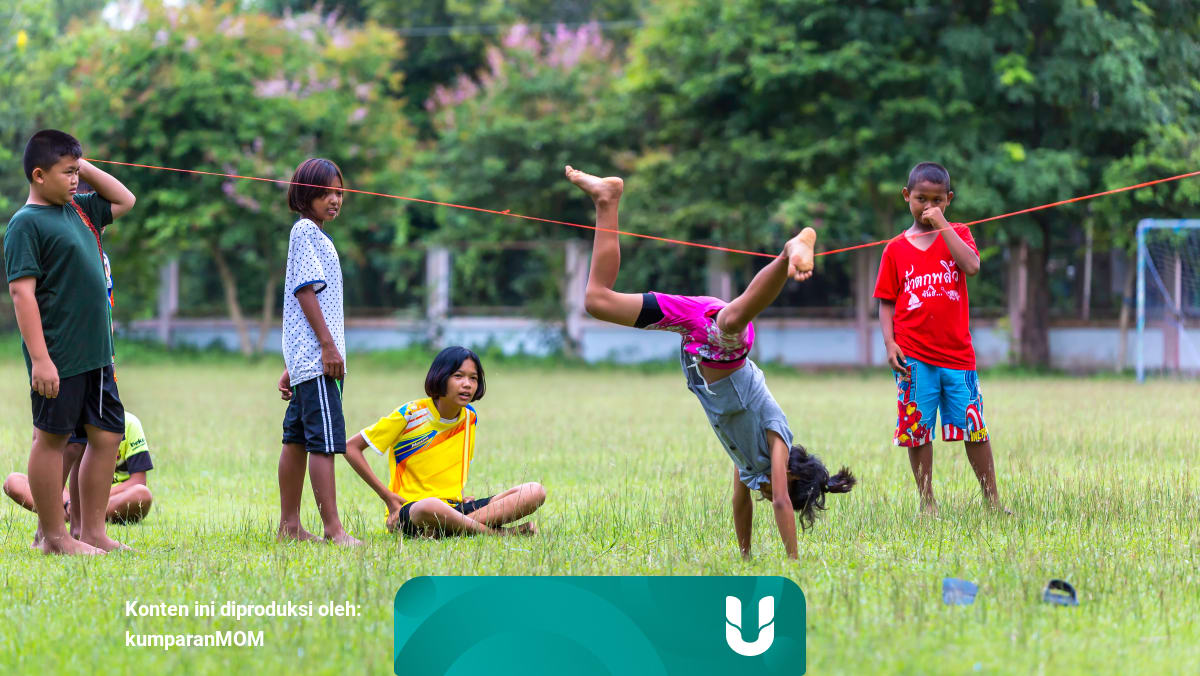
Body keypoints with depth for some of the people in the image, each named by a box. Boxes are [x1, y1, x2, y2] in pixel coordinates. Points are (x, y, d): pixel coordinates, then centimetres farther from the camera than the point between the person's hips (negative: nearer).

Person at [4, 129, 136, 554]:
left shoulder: (79, 209, 13)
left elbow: (124, 200, 30)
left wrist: (85, 167, 13)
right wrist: (39, 359, -22)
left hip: (95, 353, 8)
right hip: (58, 358, -8)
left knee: (107, 436, 9)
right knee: (52, 439, 1)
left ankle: (92, 531, 17)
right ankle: (54, 537, 7)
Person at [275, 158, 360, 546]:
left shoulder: (316, 235, 22)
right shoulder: (305, 231, -7)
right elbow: (306, 289, -15)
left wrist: (292, 366, 22)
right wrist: (327, 344, -19)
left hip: (305, 359, 10)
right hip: (315, 355, -10)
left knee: (297, 439, 11)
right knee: (325, 441, -13)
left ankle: (289, 527, 15)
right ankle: (333, 530, -17)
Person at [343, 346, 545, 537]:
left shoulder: (469, 417, 9)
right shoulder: (411, 415, -8)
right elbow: (351, 448, -4)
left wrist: (459, 493, 5)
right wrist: (388, 497, -8)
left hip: (454, 506, 6)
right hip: (409, 509, -6)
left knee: (535, 492, -15)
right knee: (430, 506, -46)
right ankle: (496, 533, -24)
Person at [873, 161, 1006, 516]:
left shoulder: (957, 234, 7)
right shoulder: (896, 249, 7)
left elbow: (971, 267, -14)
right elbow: (886, 302, 7)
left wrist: (942, 225, -13)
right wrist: (889, 343, -7)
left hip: (957, 351, 0)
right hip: (914, 357, 0)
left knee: (974, 427, 3)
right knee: (917, 431, 1)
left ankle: (992, 499, 13)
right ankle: (927, 503, 11)